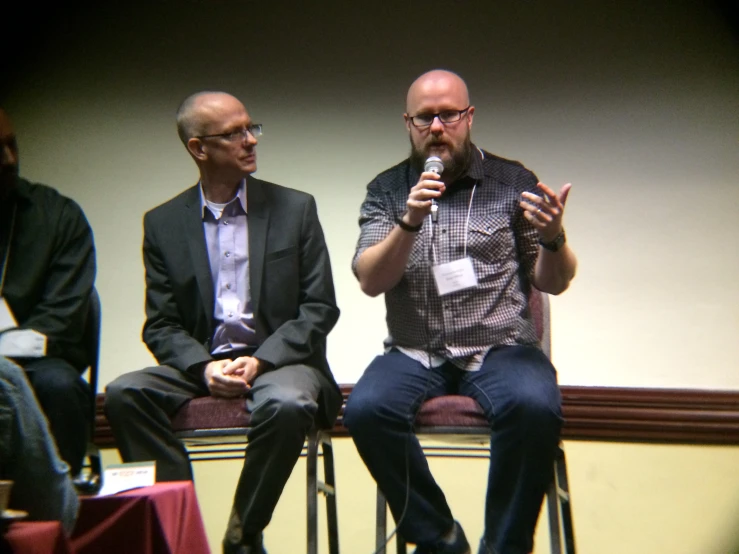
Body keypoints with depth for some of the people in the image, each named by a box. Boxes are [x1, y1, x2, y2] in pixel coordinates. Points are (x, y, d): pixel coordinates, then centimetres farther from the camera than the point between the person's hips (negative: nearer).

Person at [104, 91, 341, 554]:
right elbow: (161, 326, 5)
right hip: (200, 364, 2)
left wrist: (260, 359, -14)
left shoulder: (295, 208, 5)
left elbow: (320, 308, 0)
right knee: (124, 394, -24)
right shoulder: (163, 223, 8)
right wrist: (204, 366, -15)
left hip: (278, 360, -1)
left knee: (286, 404, -34)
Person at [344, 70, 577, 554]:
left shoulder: (513, 181, 5)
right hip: (414, 354, 1)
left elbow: (553, 283, 6)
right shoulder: (387, 190, 8)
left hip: (500, 348, -1)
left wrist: (554, 239, -16)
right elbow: (370, 281, -3)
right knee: (365, 409, -28)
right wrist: (410, 222, -19)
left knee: (535, 407, -32)